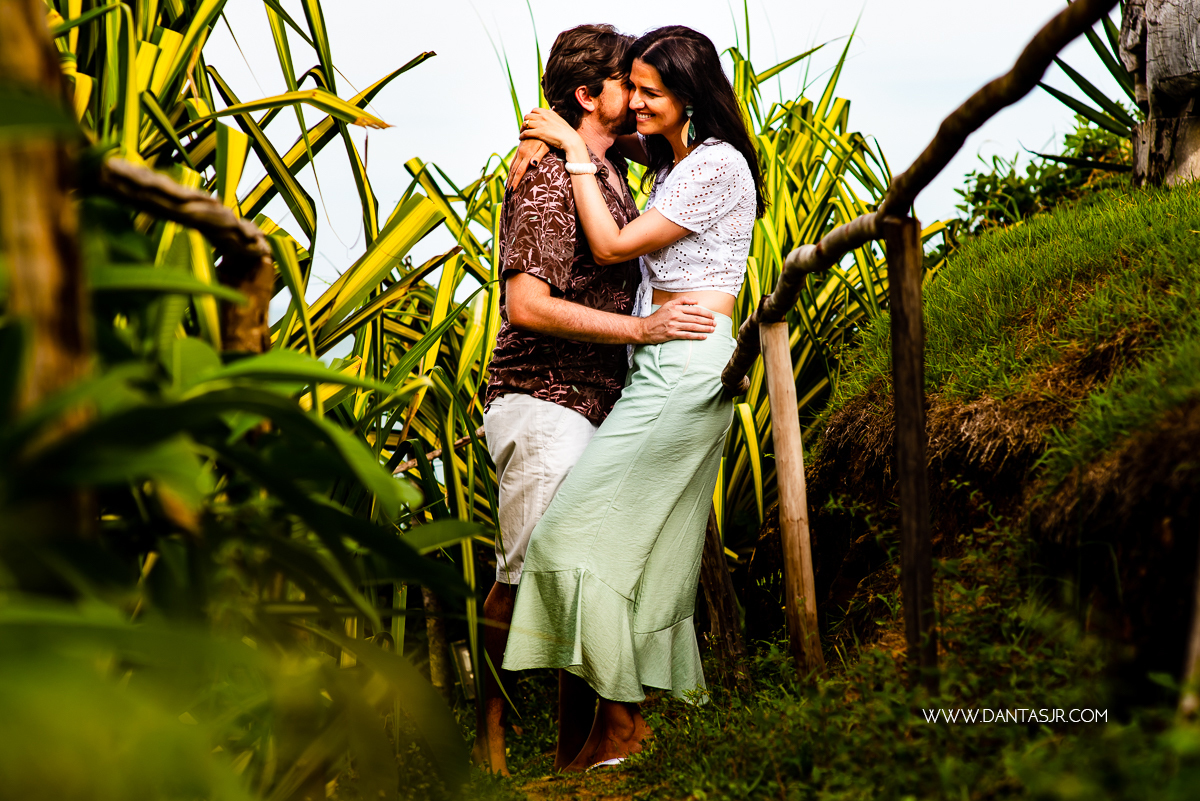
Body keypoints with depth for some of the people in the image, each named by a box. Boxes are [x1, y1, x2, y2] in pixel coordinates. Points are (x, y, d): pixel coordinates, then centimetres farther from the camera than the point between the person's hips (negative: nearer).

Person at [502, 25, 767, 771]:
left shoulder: (718, 165, -10)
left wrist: (576, 151, -5)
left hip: (688, 366, -10)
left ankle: (619, 718, -9)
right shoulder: (673, 164, 19)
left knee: (585, 529, -12)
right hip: (662, 368, 10)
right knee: (658, 551, 8)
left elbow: (614, 244, -11)